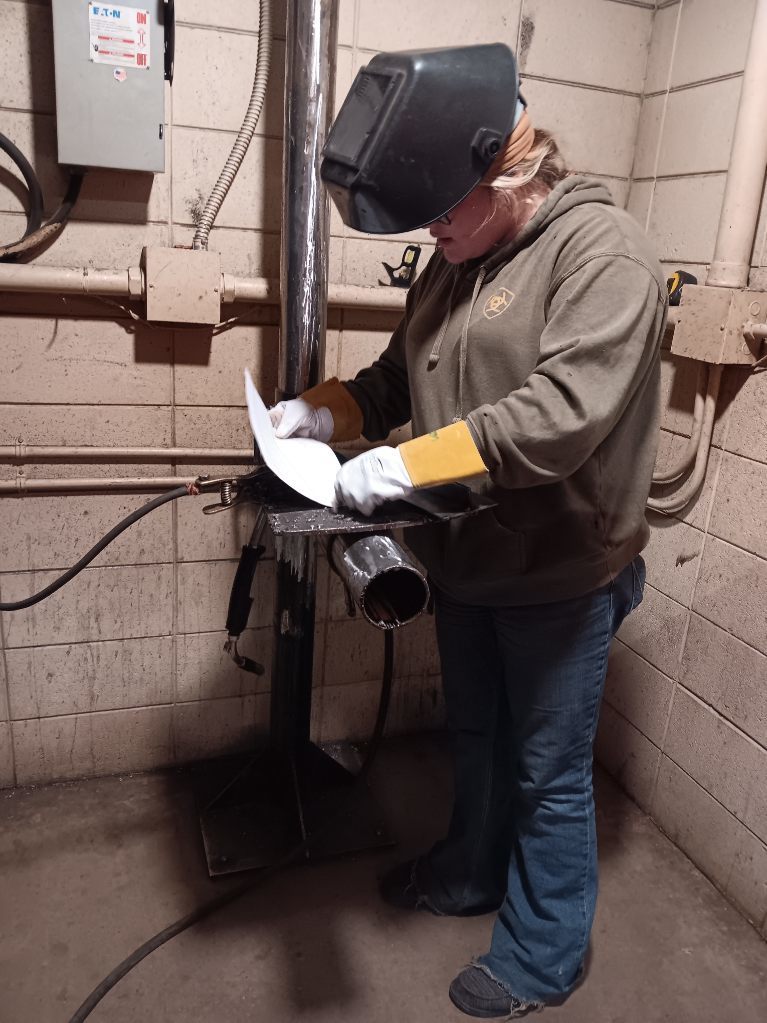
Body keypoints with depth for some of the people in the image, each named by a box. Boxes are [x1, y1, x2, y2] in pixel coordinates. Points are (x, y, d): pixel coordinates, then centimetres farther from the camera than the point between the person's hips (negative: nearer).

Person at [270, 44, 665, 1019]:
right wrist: (325, 409, -4)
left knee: (547, 774, 11)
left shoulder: (601, 250, -18)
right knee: (475, 739, 25)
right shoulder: (453, 261, 7)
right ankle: (472, 872, 52)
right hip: (468, 562, 7)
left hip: (561, 574, -7)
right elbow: (401, 375, 14)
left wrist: (412, 464, -30)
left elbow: (565, 412, -30)